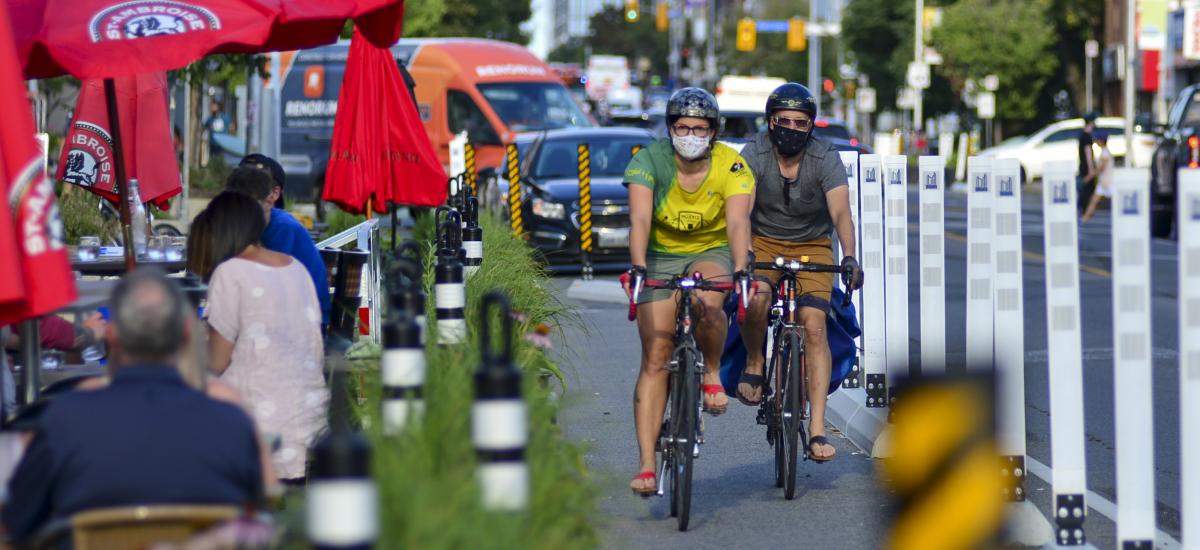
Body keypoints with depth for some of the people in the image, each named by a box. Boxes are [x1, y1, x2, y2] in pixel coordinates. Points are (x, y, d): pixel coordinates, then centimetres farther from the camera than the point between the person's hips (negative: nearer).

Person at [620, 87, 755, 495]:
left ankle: (713, 374, -6)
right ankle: (646, 464, -13)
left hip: (712, 252, 0)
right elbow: (640, 219, -29)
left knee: (707, 304, -36)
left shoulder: (731, 166, -17)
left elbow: (738, 222, -29)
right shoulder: (649, 161, -18)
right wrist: (637, 267, -45)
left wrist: (740, 270, -45)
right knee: (655, 358, -11)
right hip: (662, 256, 0)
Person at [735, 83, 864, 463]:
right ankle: (754, 364, -1)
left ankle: (817, 430, -16)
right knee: (755, 300, -32)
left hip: (813, 246, 0)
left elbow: (841, 213, -27)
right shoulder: (754, 155, -16)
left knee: (814, 327, -16)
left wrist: (849, 257, -44)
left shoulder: (825, 158, -16)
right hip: (764, 243, 0)